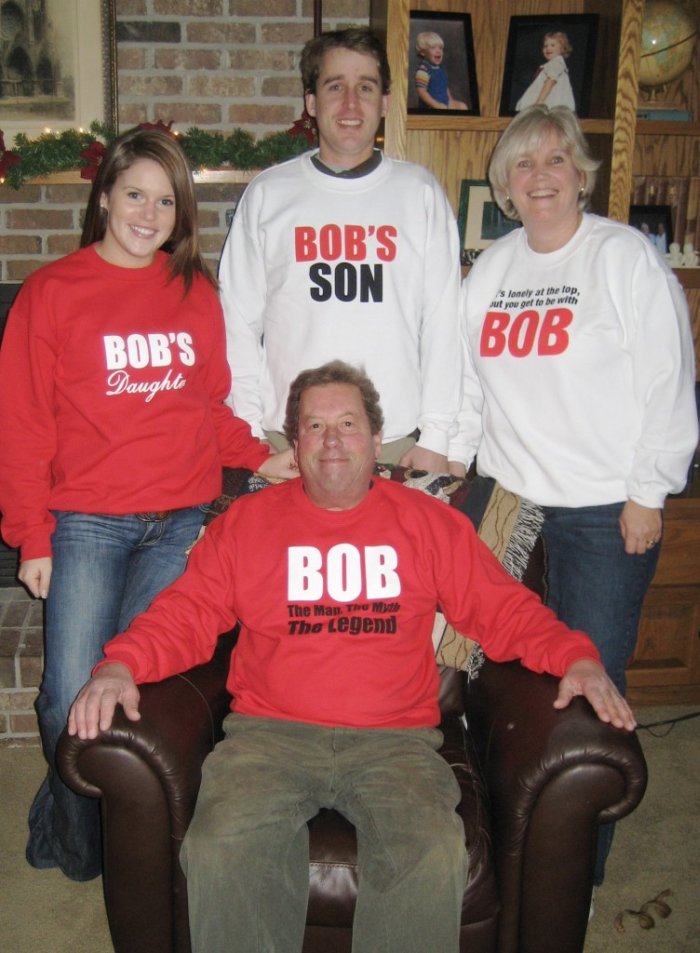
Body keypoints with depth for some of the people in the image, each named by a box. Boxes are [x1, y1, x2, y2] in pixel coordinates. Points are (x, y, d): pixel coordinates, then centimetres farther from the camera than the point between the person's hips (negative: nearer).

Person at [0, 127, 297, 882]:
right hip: (86, 523, -2)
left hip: (179, 522, 2)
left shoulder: (195, 292, 10)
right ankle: (74, 844, 27)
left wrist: (258, 455, -1)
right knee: (73, 699, -2)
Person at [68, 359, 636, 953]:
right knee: (222, 851, -26)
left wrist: (576, 658, -5)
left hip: (394, 740, 0)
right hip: (270, 733, 1)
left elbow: (504, 610, 12)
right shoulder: (246, 521, 13)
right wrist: (120, 665, -10)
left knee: (433, 860, -27)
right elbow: (187, 613, 8)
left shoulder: (431, 523, 13)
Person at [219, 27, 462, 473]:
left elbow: (443, 320, 3)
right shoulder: (267, 194, 6)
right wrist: (250, 434, -2)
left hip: (397, 440, 0)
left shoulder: (421, 193, 5)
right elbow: (239, 322, 5)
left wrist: (436, 436, -2)